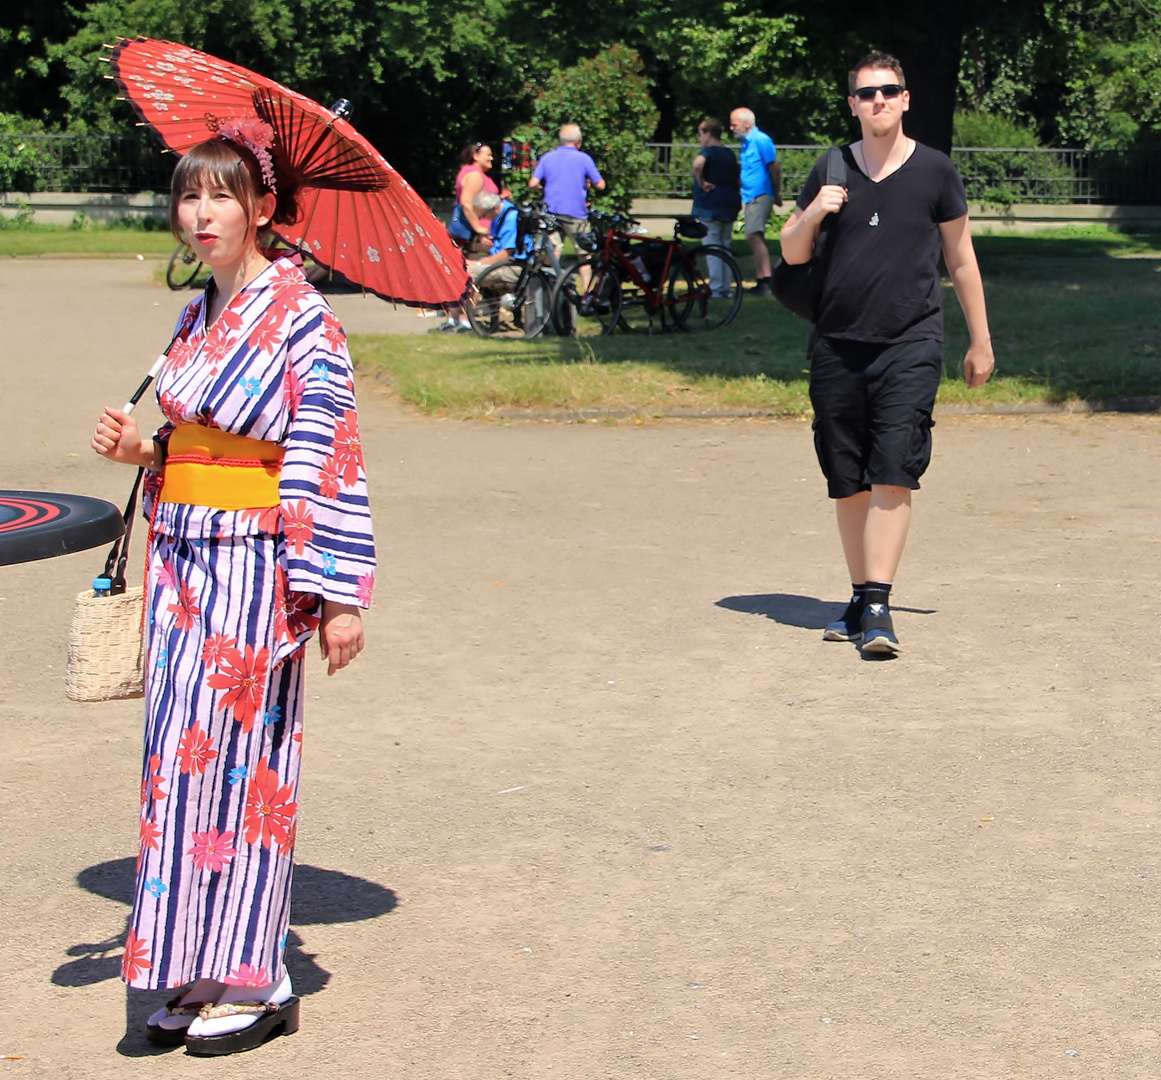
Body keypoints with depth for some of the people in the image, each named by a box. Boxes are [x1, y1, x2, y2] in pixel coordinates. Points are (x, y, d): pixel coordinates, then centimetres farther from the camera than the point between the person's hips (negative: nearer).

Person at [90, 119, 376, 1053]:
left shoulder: (300, 314, -10)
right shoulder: (198, 318, 12)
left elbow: (329, 457, -13)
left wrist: (339, 595, -16)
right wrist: (140, 450, 1)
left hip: (257, 567, -7)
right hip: (184, 562, 7)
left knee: (233, 761, -3)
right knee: (183, 760, 8)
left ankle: (251, 982, 8)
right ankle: (196, 974, 17)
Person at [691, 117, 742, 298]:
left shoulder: (708, 152, -11)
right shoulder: (730, 154, 14)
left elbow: (697, 164, -34)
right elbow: (739, 179, 20)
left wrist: (701, 183, -22)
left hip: (710, 207, -8)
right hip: (730, 206, 8)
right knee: (725, 246, 14)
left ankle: (716, 288, -3)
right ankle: (726, 287, 15)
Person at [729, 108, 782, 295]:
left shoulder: (761, 140, -11)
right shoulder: (746, 142, 15)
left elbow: (774, 167, -11)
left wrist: (777, 194, -6)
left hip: (760, 196, -10)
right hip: (749, 197, 10)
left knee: (754, 236, -20)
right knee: (756, 238, 11)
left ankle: (765, 279, -24)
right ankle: (762, 280, 15)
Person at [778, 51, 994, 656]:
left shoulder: (935, 171, 4)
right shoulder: (832, 171, 9)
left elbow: (961, 260, 11)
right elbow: (791, 254, 14)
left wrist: (980, 342, 13)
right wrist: (812, 214, -7)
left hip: (911, 345, -3)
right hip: (837, 346, 3)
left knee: (893, 476, -14)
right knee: (847, 483, 6)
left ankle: (878, 607, -14)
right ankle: (860, 599, 18)